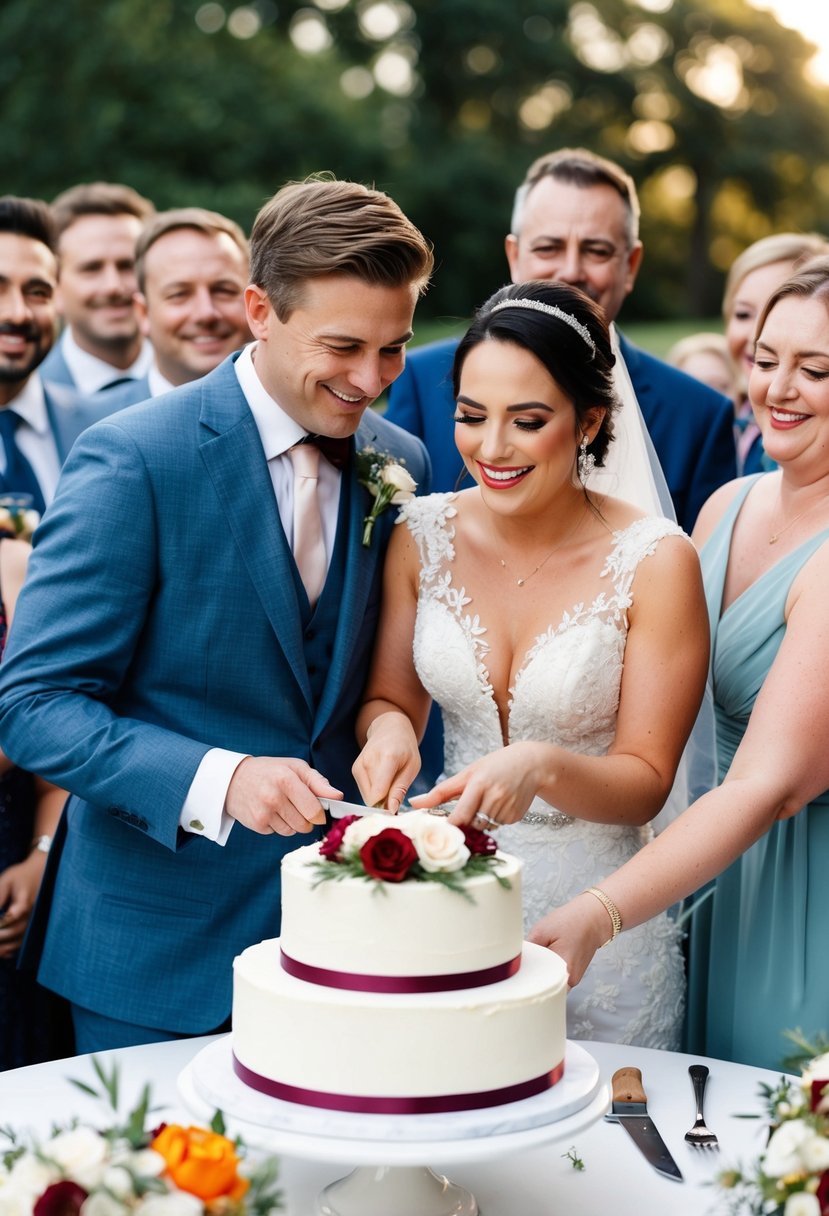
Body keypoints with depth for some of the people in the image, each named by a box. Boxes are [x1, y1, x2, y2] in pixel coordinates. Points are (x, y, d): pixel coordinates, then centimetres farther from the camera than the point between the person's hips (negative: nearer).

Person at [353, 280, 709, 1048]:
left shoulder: (655, 561, -14)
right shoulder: (422, 535, -4)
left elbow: (646, 781, -10)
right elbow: (388, 697, 7)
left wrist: (542, 767, -29)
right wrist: (388, 726, -16)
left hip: (596, 914, -3)